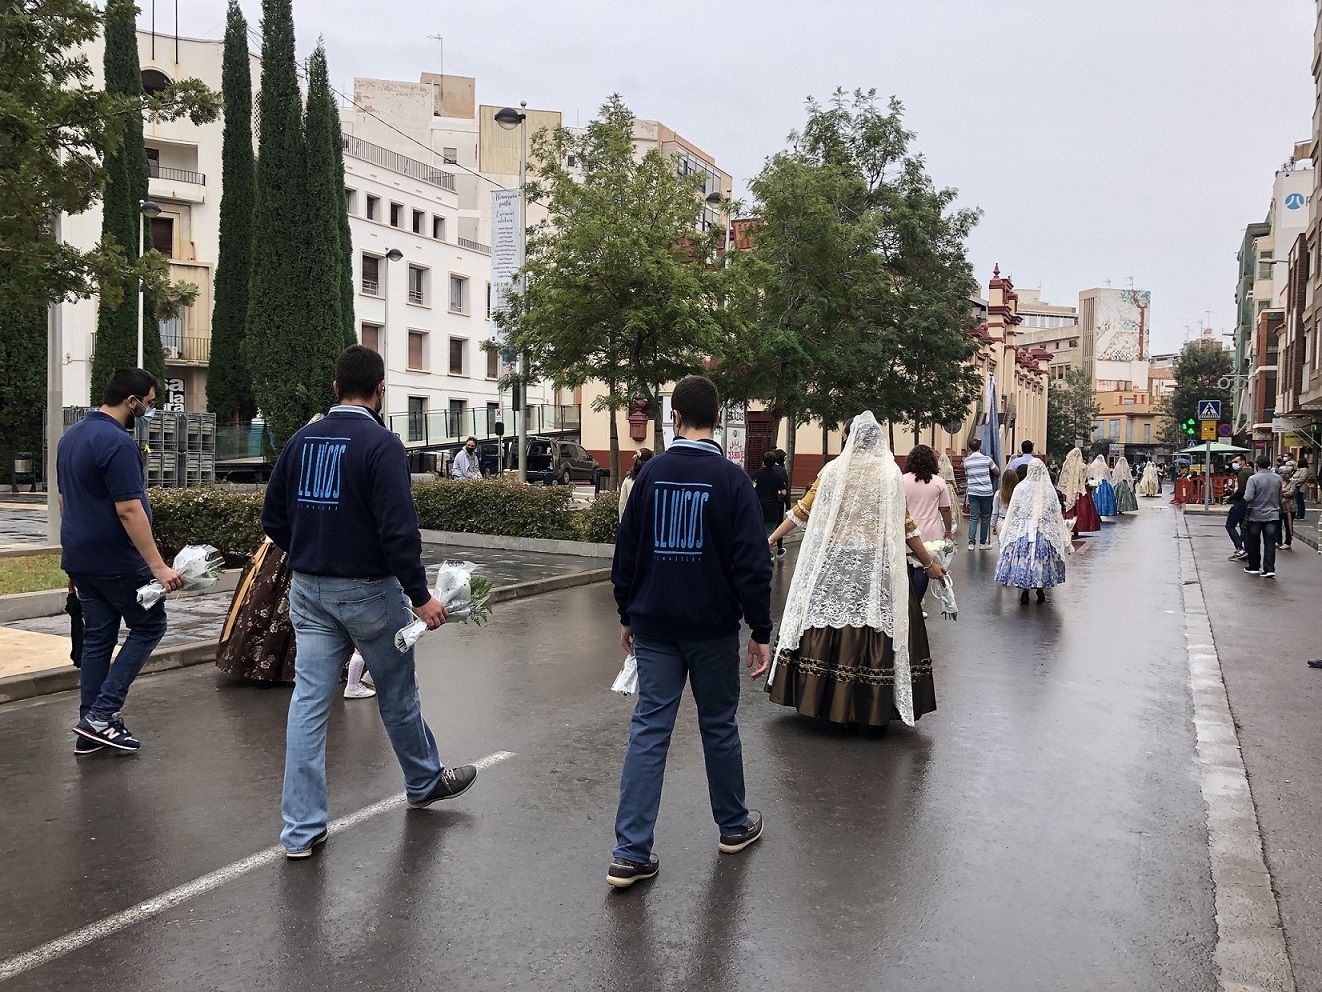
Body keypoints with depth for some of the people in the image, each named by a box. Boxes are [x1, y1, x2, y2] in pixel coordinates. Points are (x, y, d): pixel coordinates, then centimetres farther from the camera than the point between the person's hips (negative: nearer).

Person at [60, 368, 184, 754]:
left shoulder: (70, 437, 11)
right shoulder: (117, 443, -19)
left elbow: (65, 500, 18)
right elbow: (129, 510, -23)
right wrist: (159, 567, -23)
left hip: (78, 558, 9)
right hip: (117, 560, -9)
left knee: (97, 637, 12)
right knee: (149, 625, 6)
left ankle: (90, 728, 16)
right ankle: (102, 713, 0)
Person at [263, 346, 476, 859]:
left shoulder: (301, 440, 5)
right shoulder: (380, 443, -15)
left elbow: (273, 518, 10)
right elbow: (398, 530, -22)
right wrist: (421, 596, -16)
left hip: (308, 591, 5)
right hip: (368, 591, -5)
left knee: (308, 700, 6)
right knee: (397, 693, 15)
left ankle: (301, 830, 9)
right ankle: (425, 782, 37)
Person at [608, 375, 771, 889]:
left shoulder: (650, 473, 1)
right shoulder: (732, 479, -9)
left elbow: (626, 552, 7)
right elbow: (752, 562, -12)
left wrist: (627, 615, 17)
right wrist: (761, 630, -4)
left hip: (653, 627, 2)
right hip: (713, 628, -2)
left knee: (649, 730, 4)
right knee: (719, 726, 14)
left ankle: (630, 853, 1)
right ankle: (734, 826, 32)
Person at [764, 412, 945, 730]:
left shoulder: (833, 470, 2)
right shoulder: (890, 473, -1)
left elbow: (802, 511, 6)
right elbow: (905, 526, -1)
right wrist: (929, 564, 8)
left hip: (834, 561, 2)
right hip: (875, 564, -1)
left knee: (828, 624, 8)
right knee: (874, 626, 3)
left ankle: (824, 698, 15)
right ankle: (871, 706, 7)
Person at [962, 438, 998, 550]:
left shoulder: (966, 461, 1)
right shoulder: (987, 459, -5)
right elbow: (997, 472, 7)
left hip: (972, 493, 2)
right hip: (986, 492, -2)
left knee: (973, 517, 2)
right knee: (985, 517, 9)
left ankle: (971, 543, -8)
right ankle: (983, 542, 15)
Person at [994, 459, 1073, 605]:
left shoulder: (1021, 488, -7)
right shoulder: (1049, 491, -5)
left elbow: (1012, 513, -2)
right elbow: (1056, 515, 1)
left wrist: (1006, 535, 8)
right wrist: (1063, 539, 11)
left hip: (1022, 532, -1)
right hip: (1044, 532, 1)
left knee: (1023, 560, 5)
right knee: (1042, 560, 11)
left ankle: (1025, 594, 7)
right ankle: (1041, 592, 18)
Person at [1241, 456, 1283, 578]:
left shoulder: (1253, 478, -15)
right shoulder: (1277, 478, 1)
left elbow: (1248, 498, -22)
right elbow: (1279, 497, 13)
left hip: (1256, 515, -3)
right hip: (1273, 515, 3)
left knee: (1253, 542, 11)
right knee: (1270, 543, 2)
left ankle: (1254, 567, 20)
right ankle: (1269, 569, -5)